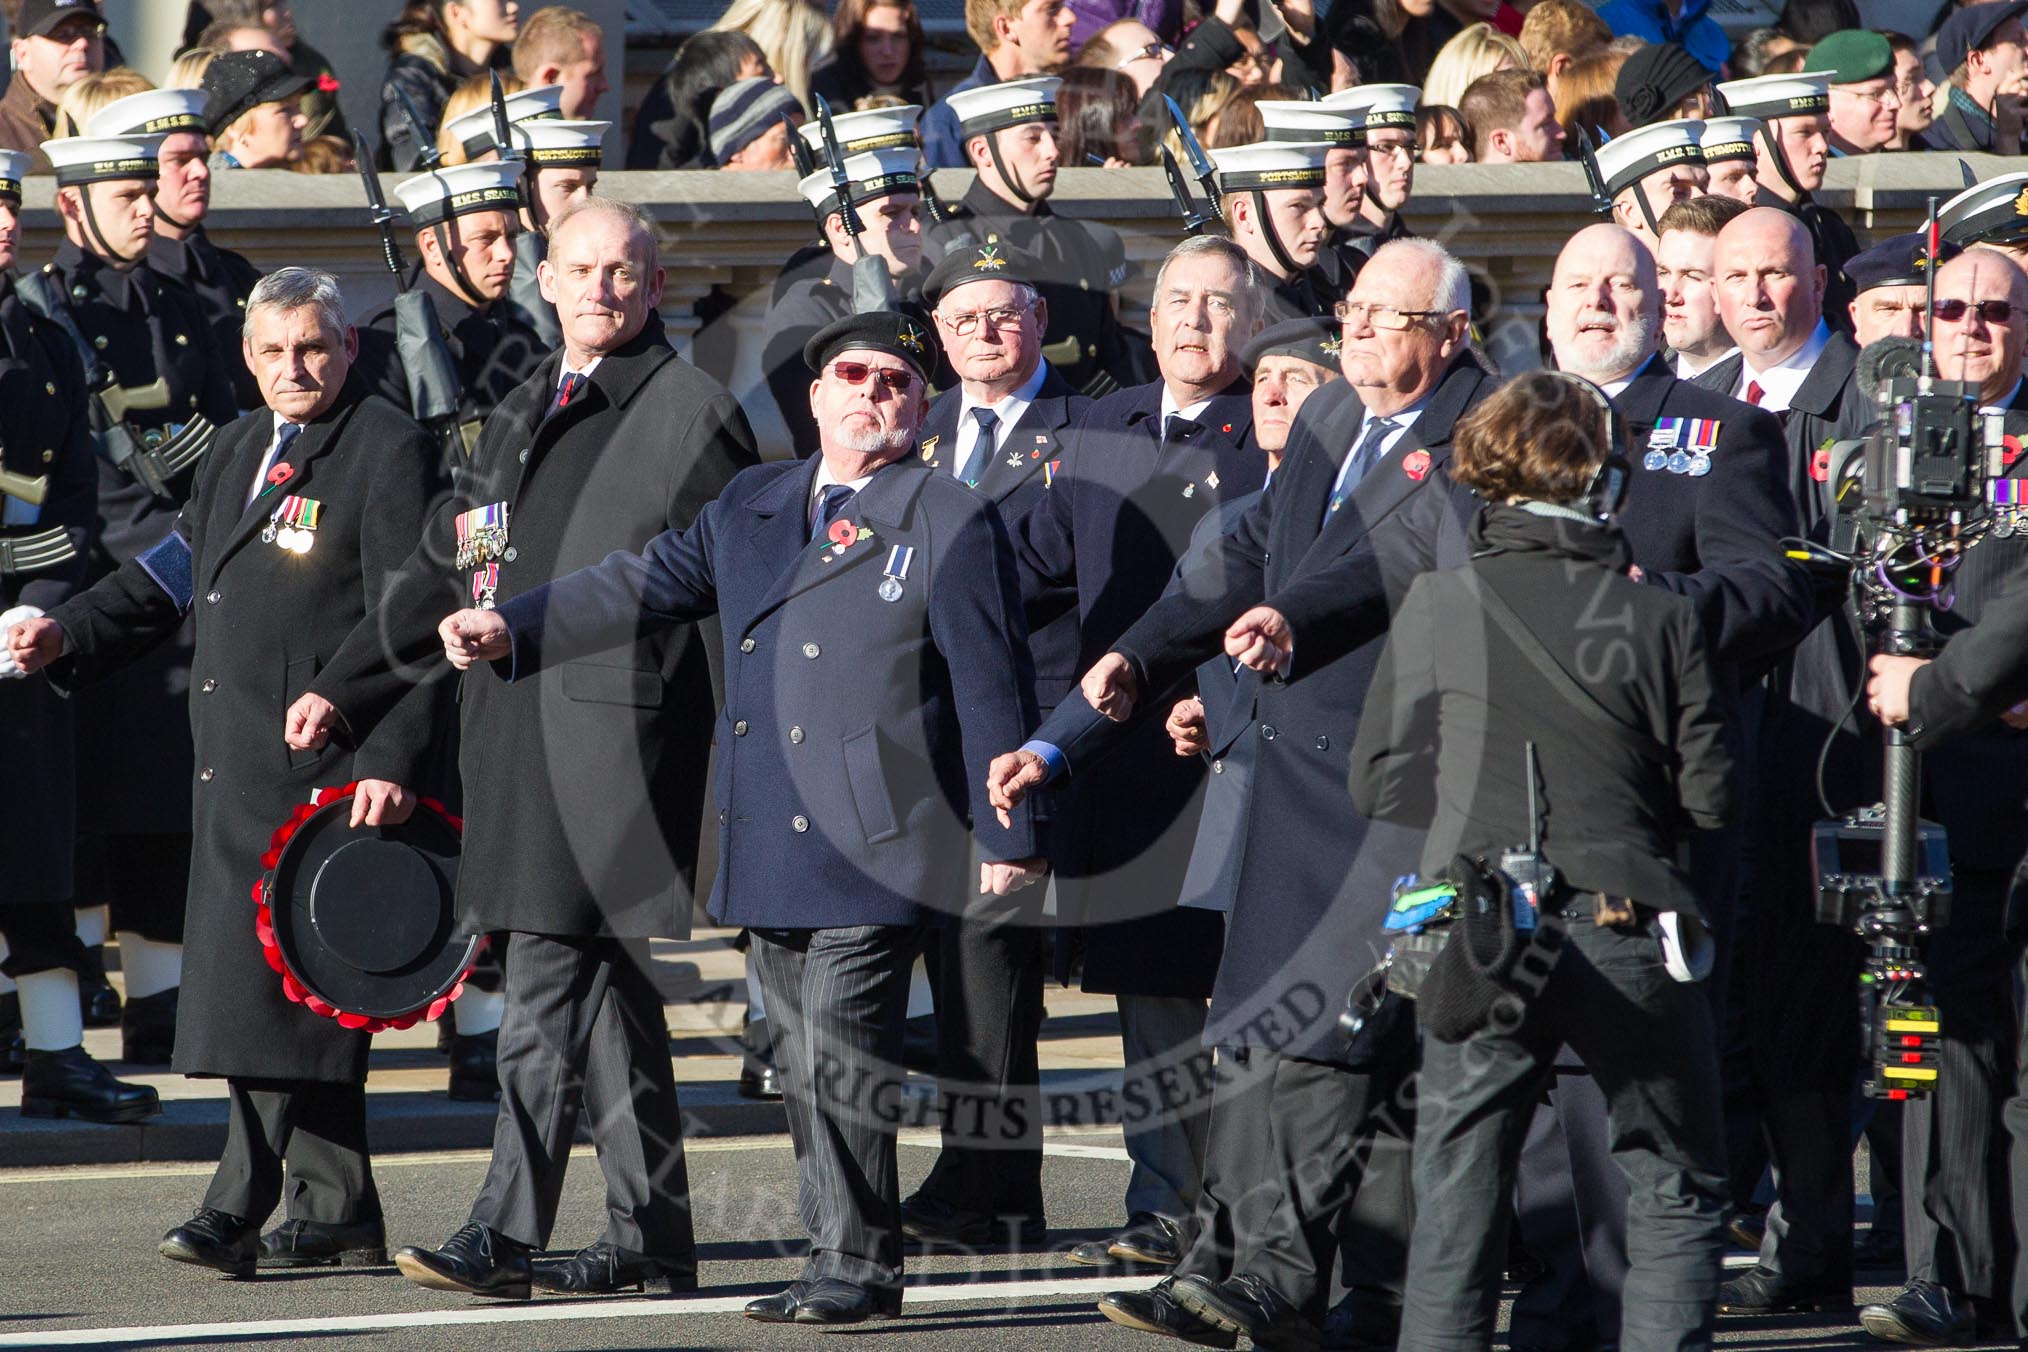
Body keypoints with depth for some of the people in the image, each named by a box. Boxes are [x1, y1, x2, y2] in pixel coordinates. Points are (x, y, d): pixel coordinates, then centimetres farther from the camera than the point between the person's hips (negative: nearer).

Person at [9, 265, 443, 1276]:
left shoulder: (387, 450, -5)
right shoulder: (240, 450, 19)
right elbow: (170, 574, 23)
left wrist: (390, 764, -17)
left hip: (323, 762, -8)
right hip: (239, 764, 8)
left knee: (278, 979, -12)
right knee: (299, 989, 9)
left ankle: (239, 1209, -14)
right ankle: (336, 1212, 14)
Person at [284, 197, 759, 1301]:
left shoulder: (693, 413, -4)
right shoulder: (520, 415, 19)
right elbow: (444, 570, 25)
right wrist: (343, 690, 21)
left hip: (618, 726, -8)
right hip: (517, 733, 8)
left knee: (552, 978, -13)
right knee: (607, 984, 11)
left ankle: (505, 1229, -14)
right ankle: (651, 1235, 15)